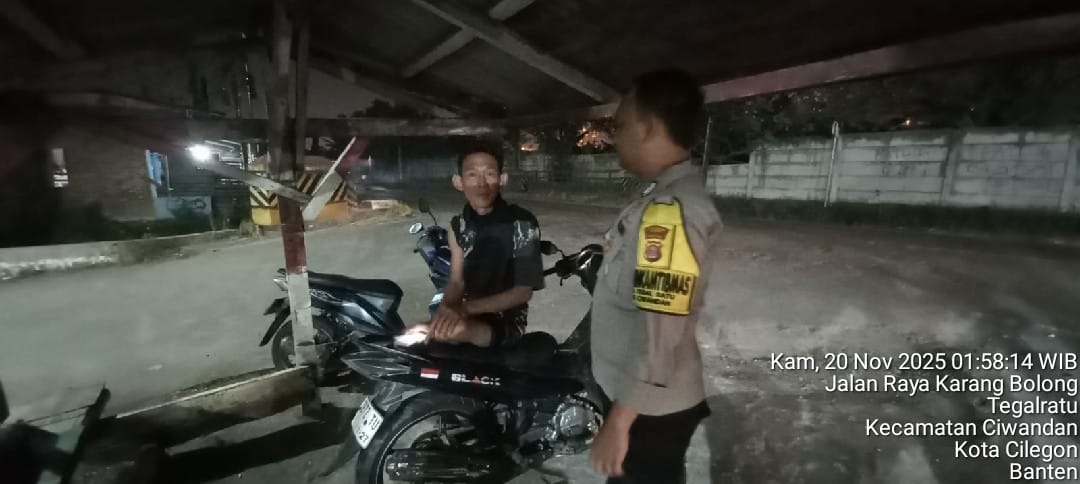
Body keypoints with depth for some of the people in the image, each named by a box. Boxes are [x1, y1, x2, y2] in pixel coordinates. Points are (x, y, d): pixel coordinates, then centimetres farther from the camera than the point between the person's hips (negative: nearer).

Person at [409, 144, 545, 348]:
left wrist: (466, 308, -25)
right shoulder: (459, 225, 2)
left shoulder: (522, 223, -15)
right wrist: (445, 309, -18)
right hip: (470, 317, 5)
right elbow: (456, 282, 5)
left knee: (457, 329, -34)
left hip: (505, 323, -5)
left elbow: (524, 291, -15)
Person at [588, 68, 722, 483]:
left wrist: (618, 424, -21)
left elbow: (658, 335, -30)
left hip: (651, 407, -8)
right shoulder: (668, 197, 4)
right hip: (638, 392, 9)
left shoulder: (670, 212, -29)